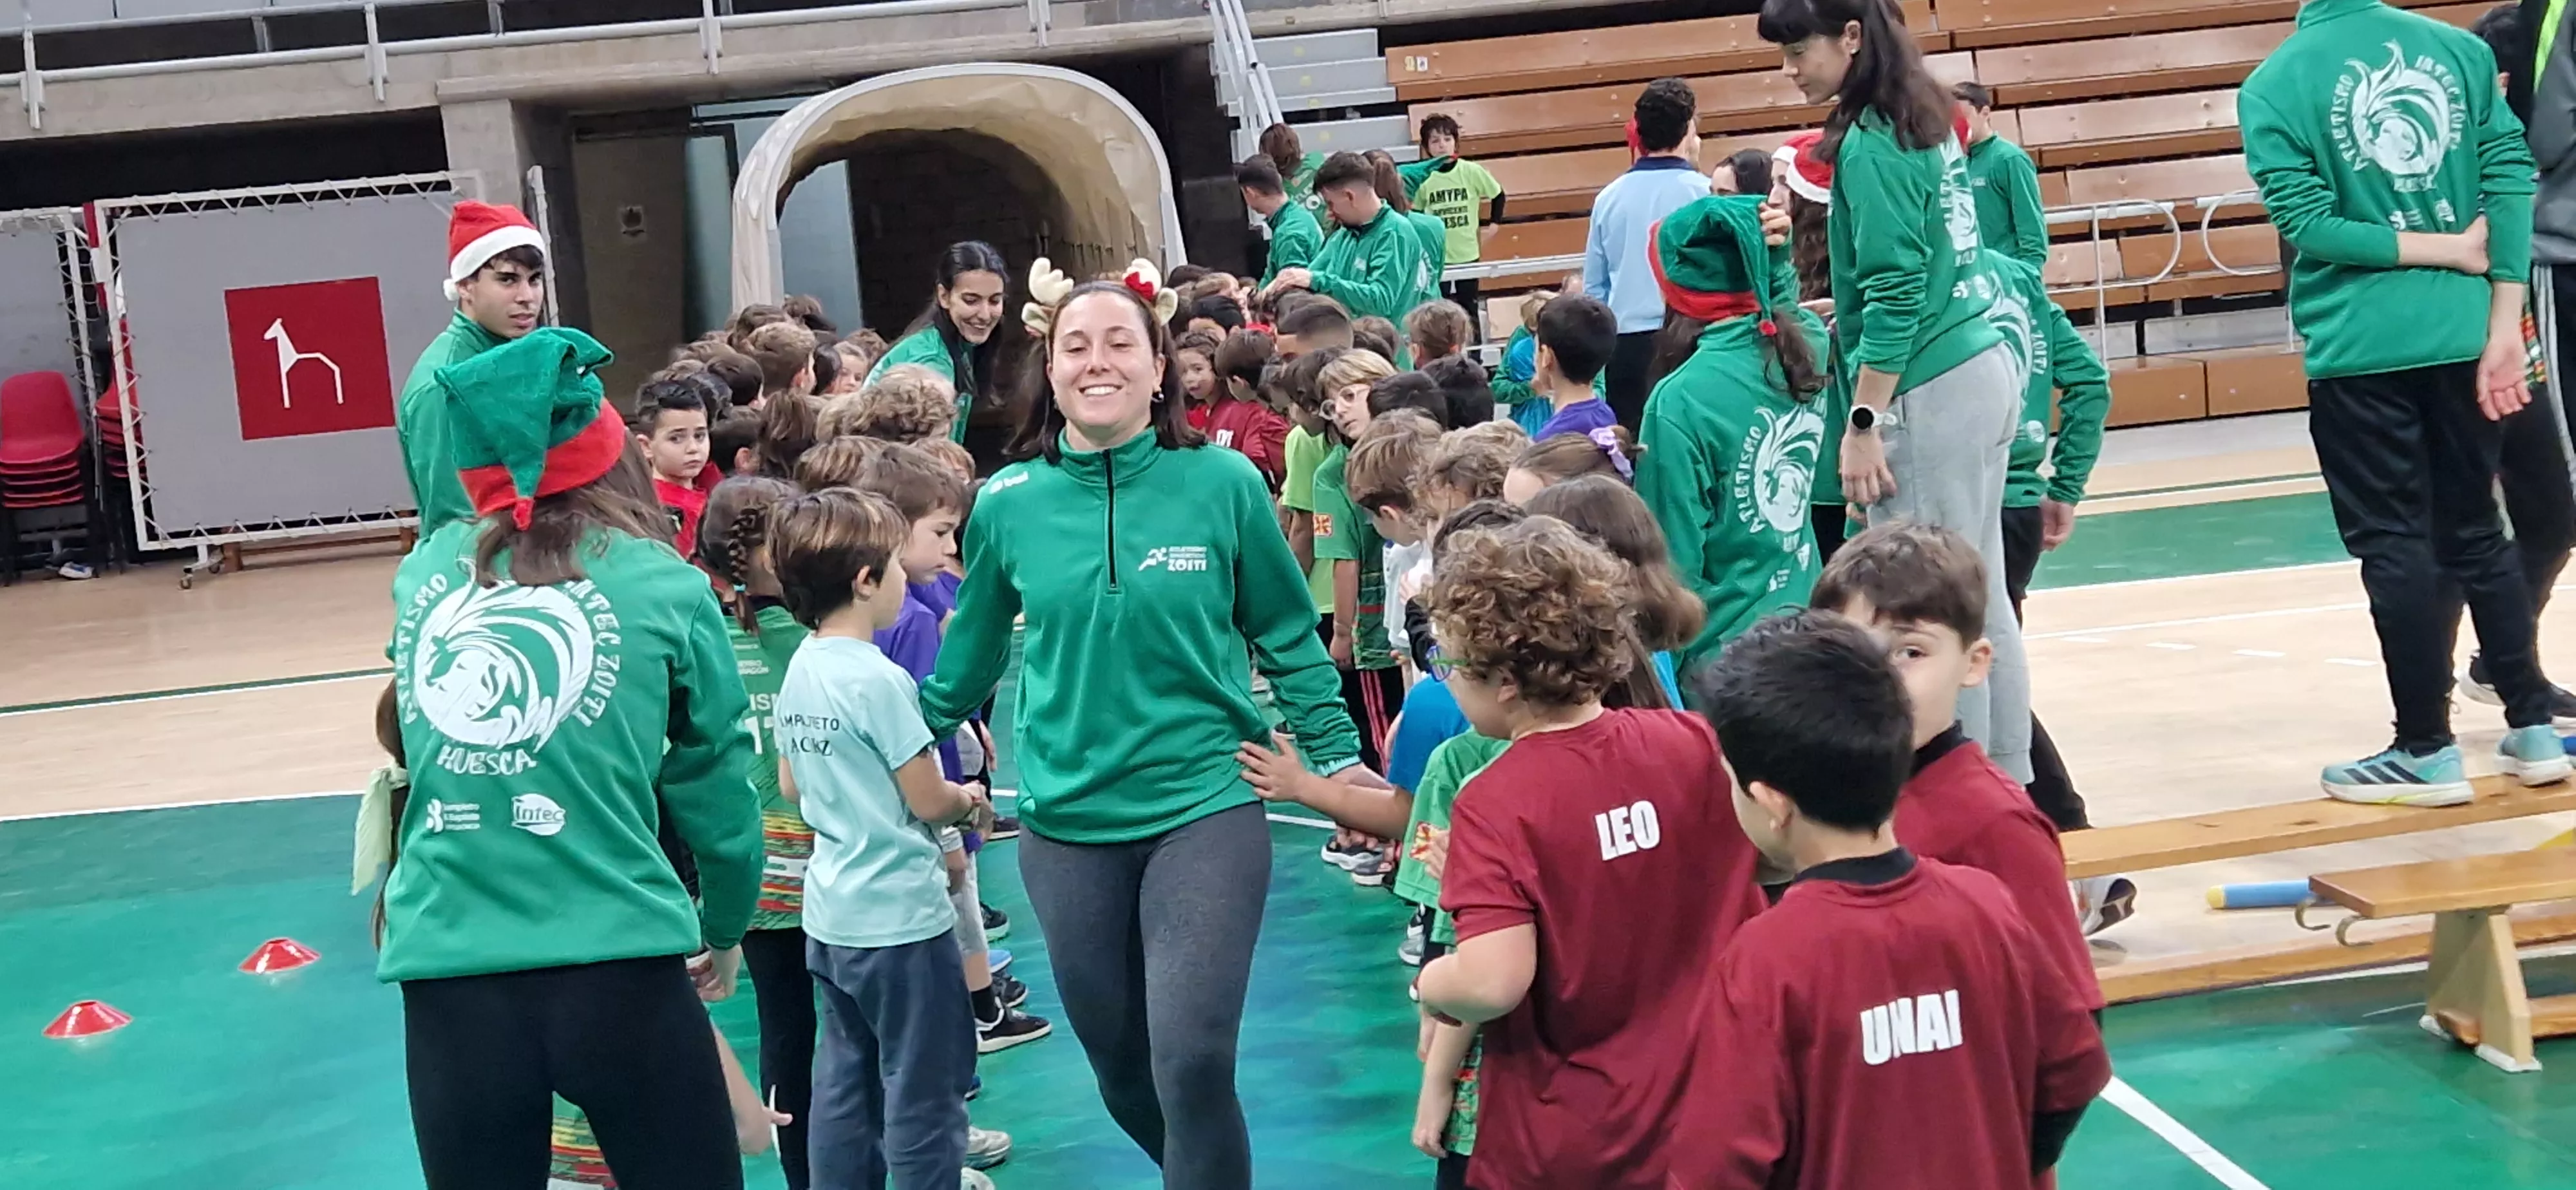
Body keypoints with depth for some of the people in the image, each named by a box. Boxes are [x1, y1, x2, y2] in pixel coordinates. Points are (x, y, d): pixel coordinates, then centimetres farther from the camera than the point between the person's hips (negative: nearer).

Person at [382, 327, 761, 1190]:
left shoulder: (424, 571, 9)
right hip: (616, 965, -3)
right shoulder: (662, 585, 1)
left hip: (446, 968, 3)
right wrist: (727, 928, 24)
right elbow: (717, 790, 8)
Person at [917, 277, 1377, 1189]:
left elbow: (1287, 635, 4)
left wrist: (1337, 756, 1)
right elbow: (968, 659, 11)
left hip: (1206, 807, -2)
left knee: (1193, 1063, -13)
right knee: (1122, 1073, 14)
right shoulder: (1006, 504, -2)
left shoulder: (1224, 483, -6)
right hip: (1066, 823, 3)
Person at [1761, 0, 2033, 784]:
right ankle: (2007, 787, 18)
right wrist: (1848, 315, 21)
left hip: (1929, 393, -10)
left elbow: (1896, 292, -18)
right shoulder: (1928, 121, 13)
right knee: (1981, 600, 13)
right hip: (1985, 369, 10)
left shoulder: (1869, 143, -13)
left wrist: (1862, 422, -17)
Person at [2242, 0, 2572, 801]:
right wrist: (2502, 330, -4)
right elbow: (2511, 179, -2)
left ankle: (2428, 754, 8)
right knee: (2475, 532, 15)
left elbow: (2307, 222, -12)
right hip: (2463, 335, 4)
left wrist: (2455, 250, -5)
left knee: (2392, 543, 4)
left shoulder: (2275, 84, -4)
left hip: (2358, 348, -4)